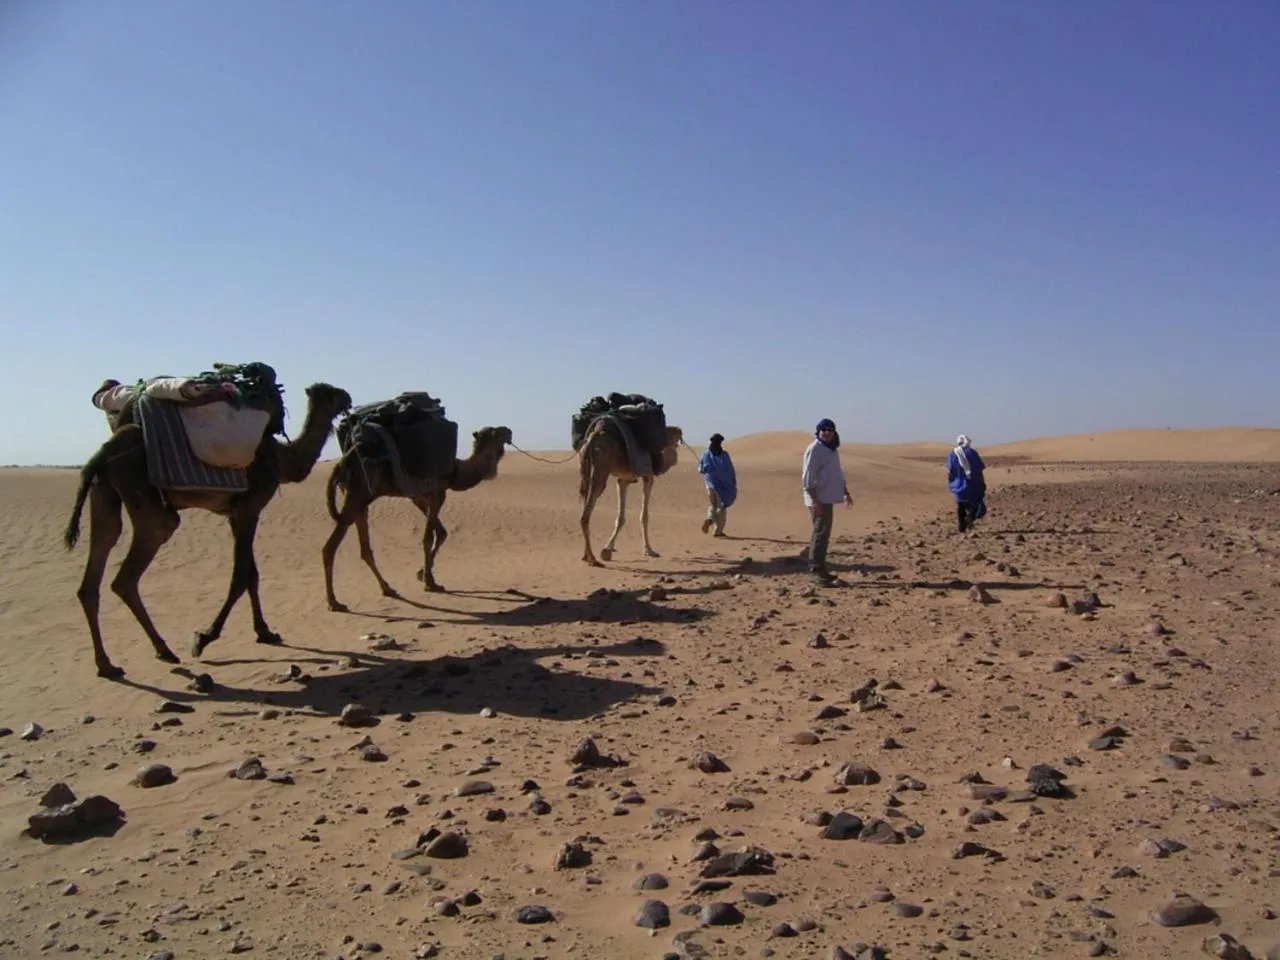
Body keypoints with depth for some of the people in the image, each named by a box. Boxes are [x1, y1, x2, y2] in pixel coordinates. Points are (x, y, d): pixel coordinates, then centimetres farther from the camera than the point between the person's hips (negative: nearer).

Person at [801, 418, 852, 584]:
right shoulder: (814, 449, -12)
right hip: (819, 500, -10)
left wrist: (845, 492, 26)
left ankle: (819, 569, 20)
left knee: (823, 534, 13)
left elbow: (838, 474, 28)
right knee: (821, 533, -11)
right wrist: (815, 500, -24)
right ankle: (816, 571, -10)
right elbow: (808, 476, -19)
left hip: (827, 498, 10)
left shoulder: (831, 449, 17)